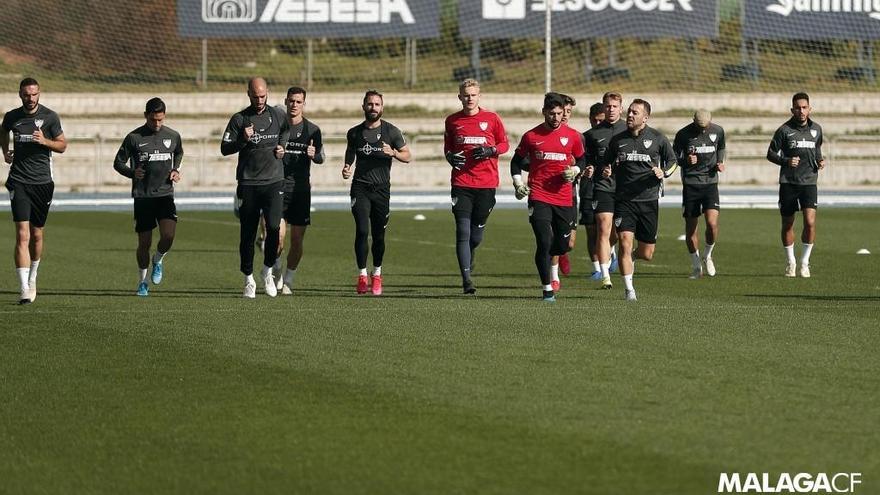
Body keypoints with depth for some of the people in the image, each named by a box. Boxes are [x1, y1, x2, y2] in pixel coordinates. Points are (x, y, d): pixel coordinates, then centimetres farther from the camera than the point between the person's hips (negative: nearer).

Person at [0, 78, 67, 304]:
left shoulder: (50, 117, -2)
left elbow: (62, 145, 3)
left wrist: (45, 141, -15)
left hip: (42, 182, 1)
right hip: (19, 181, -1)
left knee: (37, 235, 10)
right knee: (23, 235, -13)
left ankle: (32, 279, 34)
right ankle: (24, 290, -18)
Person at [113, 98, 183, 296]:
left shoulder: (173, 136, 4)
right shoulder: (134, 138, -3)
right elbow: (118, 162, 4)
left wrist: (175, 170, 7)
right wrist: (132, 172, -16)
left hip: (165, 194, 1)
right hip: (142, 196, -1)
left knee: (168, 235, -17)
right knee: (144, 242, 1)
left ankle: (158, 260, 15)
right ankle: (142, 281, 21)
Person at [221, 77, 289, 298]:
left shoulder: (278, 115, 8)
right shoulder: (239, 119, 1)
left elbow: (286, 131, 30)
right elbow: (224, 148, -2)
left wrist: (282, 146, 11)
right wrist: (243, 140, -19)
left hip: (274, 182, 1)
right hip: (248, 183, -1)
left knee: (274, 226, -16)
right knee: (247, 234, 2)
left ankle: (267, 270, 5)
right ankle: (249, 279, 14)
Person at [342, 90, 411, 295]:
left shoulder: (391, 131, 3)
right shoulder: (354, 133, 8)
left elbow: (407, 156, 7)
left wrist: (393, 153, -13)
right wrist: (346, 169, 3)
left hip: (382, 188, 0)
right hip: (360, 187, 0)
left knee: (378, 235, 2)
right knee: (362, 231, -14)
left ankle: (377, 274, 19)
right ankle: (362, 275, -7)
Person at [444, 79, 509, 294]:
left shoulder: (491, 118, 3)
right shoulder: (452, 121, 8)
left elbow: (505, 144, 9)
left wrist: (490, 151, -12)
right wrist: (450, 157, -4)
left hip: (487, 185, 0)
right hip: (461, 184, 0)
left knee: (476, 235, 6)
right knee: (463, 232, -11)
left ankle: (468, 261, 38)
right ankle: (466, 278, -12)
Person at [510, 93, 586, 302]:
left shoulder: (572, 136, 5)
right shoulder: (531, 136, 2)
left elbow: (581, 160, 17)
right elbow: (517, 161, 13)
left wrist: (574, 171, -4)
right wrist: (518, 184, 0)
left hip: (564, 198, 2)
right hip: (539, 197, -2)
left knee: (562, 246, 6)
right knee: (544, 242, -12)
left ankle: (543, 258, 42)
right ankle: (547, 289, -4)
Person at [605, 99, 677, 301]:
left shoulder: (657, 138, 1)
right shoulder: (617, 140, 5)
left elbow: (672, 161, 11)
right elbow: (607, 163, 18)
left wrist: (664, 172, -9)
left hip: (649, 200, 0)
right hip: (624, 200, 0)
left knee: (647, 254, 4)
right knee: (625, 242, -16)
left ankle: (631, 258, 40)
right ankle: (628, 288, -4)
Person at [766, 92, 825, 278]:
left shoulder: (816, 129, 7)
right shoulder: (784, 130, -4)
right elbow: (771, 153, 0)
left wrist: (820, 160, 4)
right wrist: (786, 161, -17)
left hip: (809, 181, 1)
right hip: (788, 183, -1)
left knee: (810, 221, -14)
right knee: (787, 224, 6)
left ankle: (804, 262, -2)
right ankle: (790, 262, 24)